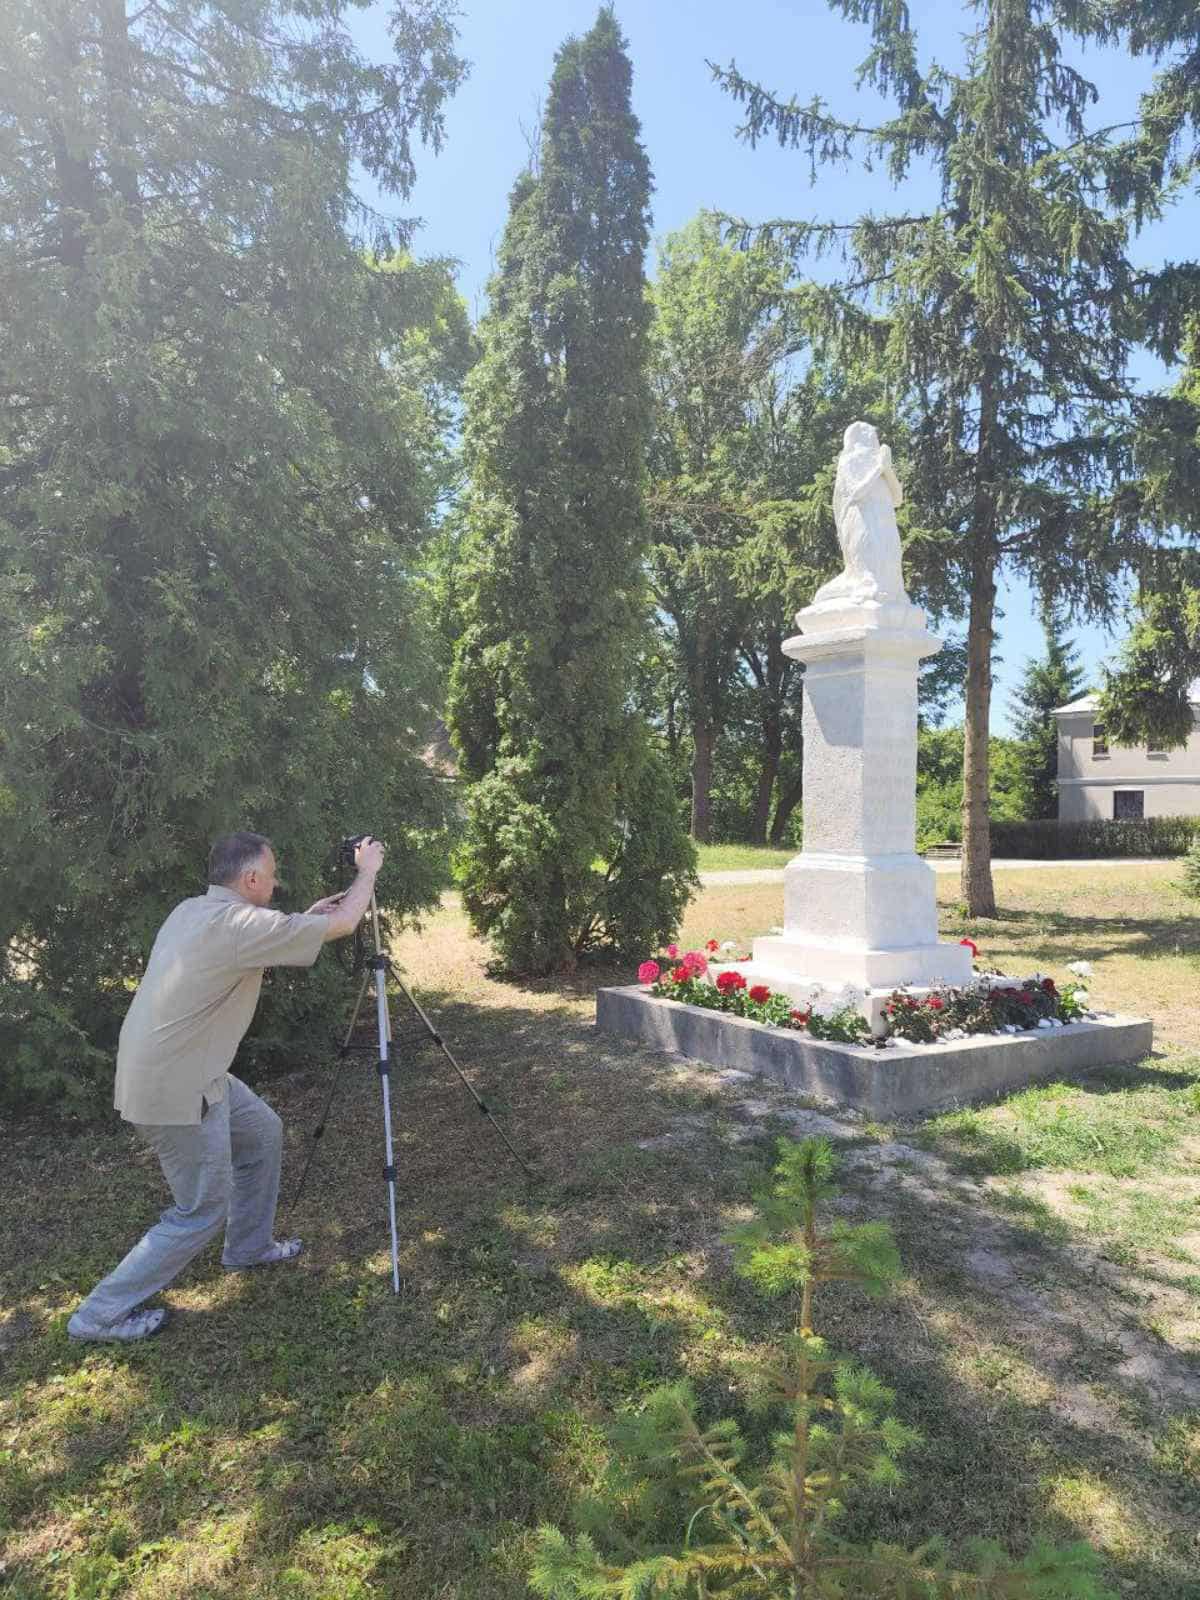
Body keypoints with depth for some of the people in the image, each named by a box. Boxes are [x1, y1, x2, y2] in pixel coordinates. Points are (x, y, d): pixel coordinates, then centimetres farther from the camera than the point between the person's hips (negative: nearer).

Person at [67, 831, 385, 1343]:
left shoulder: (193, 911, 3)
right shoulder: (235, 925, -24)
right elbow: (343, 924, -18)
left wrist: (306, 916, 16)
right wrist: (368, 870, -2)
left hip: (189, 1073, 10)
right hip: (174, 1090, -10)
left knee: (263, 1131, 22)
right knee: (204, 1210, 6)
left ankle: (249, 1247, 38)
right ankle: (102, 1314, 17)